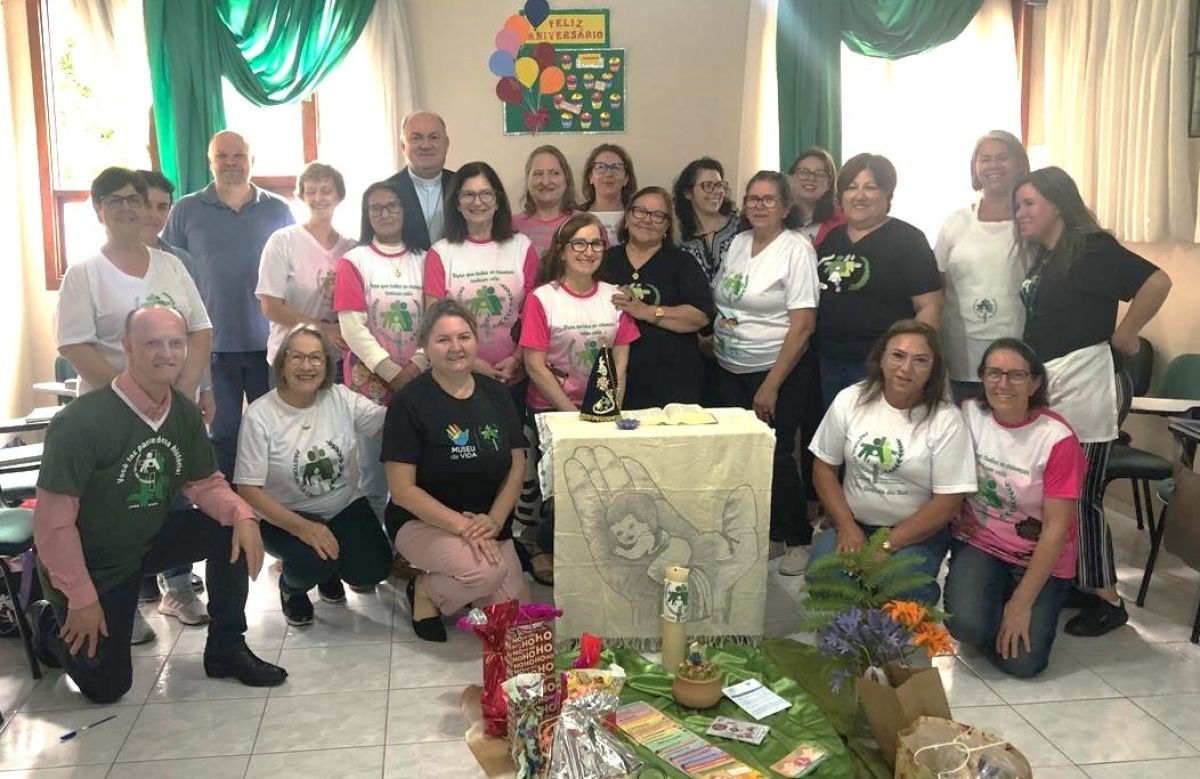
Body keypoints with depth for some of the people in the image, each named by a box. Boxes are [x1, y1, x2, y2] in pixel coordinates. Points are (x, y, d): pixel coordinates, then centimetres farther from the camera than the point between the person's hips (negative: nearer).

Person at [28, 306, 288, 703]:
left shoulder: (186, 413, -9)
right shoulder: (81, 421, -29)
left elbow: (205, 482, 1)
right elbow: (53, 521, -26)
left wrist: (242, 514, -21)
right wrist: (82, 599, -21)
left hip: (148, 542, 6)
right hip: (90, 563, -5)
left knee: (232, 529, -15)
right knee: (107, 686, 0)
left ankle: (226, 650, 0)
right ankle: (50, 622, 30)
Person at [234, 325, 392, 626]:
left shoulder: (342, 398, -7)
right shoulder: (260, 415, -17)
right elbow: (248, 489, -18)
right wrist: (302, 527, -30)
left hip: (344, 507, 4)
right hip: (284, 516, -3)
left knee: (373, 569, -15)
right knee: (315, 558, -31)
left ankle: (329, 571, 21)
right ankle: (291, 586, 8)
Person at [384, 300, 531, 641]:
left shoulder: (496, 394, 3)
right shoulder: (410, 403, -13)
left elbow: (517, 466, 5)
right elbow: (402, 489, -16)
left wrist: (495, 519, -12)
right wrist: (462, 525, -23)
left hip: (489, 523, 6)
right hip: (423, 522, -5)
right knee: (485, 571, -33)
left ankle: (449, 582, 21)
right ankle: (426, 591, 0)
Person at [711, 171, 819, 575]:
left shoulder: (796, 249, -11)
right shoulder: (738, 243, 8)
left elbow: (803, 325, -15)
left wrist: (771, 387, -17)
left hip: (778, 372, -6)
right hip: (729, 371, 6)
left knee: (775, 458, -3)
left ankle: (797, 540, 17)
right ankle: (762, 536, 23)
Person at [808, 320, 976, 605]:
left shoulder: (946, 420, -10)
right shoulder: (849, 401, -1)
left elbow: (948, 502, -11)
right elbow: (824, 467, 5)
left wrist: (887, 544, -16)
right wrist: (847, 526, -8)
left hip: (919, 532, -2)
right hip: (852, 524, 2)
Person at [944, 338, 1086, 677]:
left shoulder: (1057, 439, -19)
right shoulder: (968, 415, -9)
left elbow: (1056, 528, -17)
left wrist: (1022, 603, -17)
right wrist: (956, 514, -10)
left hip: (1040, 557, -1)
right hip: (979, 541, 2)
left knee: (1022, 662, -12)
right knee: (966, 625, -25)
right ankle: (989, 600, 11)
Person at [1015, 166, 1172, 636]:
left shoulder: (1090, 249, -10)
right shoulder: (1040, 258, 15)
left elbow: (1156, 282, -21)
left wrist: (1123, 336, -13)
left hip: (1081, 390, -8)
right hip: (1045, 392, 8)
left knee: (1081, 498, -3)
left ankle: (1106, 600, 8)